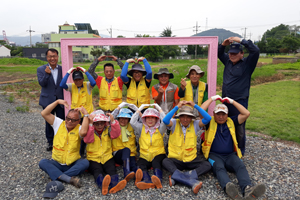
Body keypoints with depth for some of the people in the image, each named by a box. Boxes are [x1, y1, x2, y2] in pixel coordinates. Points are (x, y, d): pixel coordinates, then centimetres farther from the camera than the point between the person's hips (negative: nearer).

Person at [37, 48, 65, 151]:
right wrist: (47, 74, -28)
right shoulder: (41, 69, -2)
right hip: (48, 100, 0)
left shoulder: (62, 69, 0)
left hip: (60, 100, 0)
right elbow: (42, 83, -12)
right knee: (49, 123, 12)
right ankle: (50, 142, 28)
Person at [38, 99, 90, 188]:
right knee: (42, 162, -26)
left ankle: (57, 178, -31)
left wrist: (85, 114, -25)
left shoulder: (79, 129, -6)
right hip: (57, 163, 2)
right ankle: (70, 179, -37)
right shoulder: (59, 124, 2)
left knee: (85, 163, -30)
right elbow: (44, 113, -7)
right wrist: (57, 101, -12)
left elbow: (83, 132, -33)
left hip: (73, 164, -2)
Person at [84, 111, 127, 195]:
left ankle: (114, 185, -55)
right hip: (93, 159, -2)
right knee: (97, 171, -32)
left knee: (112, 170, -28)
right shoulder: (90, 131, 5)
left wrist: (113, 121, -22)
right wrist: (90, 124, -25)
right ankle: (103, 185, -62)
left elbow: (116, 134, -10)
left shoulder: (108, 129, 9)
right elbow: (87, 139, -17)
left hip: (107, 157, 3)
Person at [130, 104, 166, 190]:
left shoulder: (160, 129, 9)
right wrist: (139, 109, 3)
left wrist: (159, 109, 0)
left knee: (156, 163, -34)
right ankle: (148, 181, -54)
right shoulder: (141, 128, 13)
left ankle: (158, 179, -57)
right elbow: (132, 122, -2)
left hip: (158, 154, -1)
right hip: (144, 156, 1)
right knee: (140, 165, -30)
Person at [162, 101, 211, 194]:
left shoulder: (195, 124, 3)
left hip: (191, 160, 2)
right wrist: (177, 107, -23)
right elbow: (165, 120, -24)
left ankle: (176, 176, -34)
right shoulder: (175, 123, -1)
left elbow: (208, 118, -12)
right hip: (176, 160, -2)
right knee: (165, 161, -32)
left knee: (207, 165, -23)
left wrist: (195, 106, -13)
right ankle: (192, 181, -42)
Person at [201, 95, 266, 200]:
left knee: (241, 166, -29)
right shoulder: (210, 122, 11)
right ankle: (228, 187, -60)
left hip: (230, 155, 3)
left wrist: (232, 101, 11)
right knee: (219, 167, -34)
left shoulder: (231, 121, 19)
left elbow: (246, 114, 10)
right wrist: (212, 99, 5)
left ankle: (248, 189, -52)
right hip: (214, 155, -2)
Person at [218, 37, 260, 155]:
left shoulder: (247, 63, -4)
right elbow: (218, 54, 22)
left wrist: (241, 41, -15)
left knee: (239, 129, 1)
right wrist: (223, 45, 3)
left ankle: (240, 152, 17)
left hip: (240, 102, -5)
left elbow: (256, 51, -18)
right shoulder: (228, 62, 10)